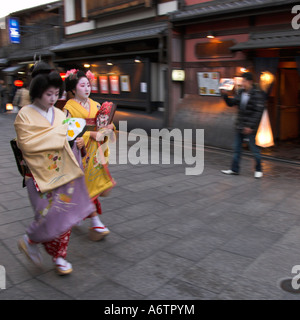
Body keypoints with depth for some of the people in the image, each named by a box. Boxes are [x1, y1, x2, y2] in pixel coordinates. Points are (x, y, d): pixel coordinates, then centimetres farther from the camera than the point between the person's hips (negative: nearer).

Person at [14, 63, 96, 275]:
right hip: (41, 174, -5)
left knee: (65, 214, 6)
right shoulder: (25, 115, -6)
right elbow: (27, 144, -16)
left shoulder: (59, 114, 10)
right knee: (51, 214, -7)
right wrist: (57, 133, -16)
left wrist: (76, 142, -4)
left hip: (63, 173, 5)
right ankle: (30, 241, 23)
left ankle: (59, 257, 22)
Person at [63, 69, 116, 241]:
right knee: (87, 187, -1)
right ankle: (96, 223, 8)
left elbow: (106, 123, 14)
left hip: (95, 151, 6)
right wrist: (92, 134, -21)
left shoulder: (95, 105, 11)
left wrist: (110, 127, -9)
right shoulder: (69, 107, -6)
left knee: (96, 183, 8)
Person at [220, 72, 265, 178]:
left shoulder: (257, 94, -12)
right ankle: (234, 169, 21)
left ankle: (258, 170, 20)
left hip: (250, 128, -7)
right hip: (239, 126, 7)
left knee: (254, 149, 4)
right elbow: (231, 103, 14)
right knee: (237, 149, 11)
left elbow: (258, 112, -17)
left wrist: (251, 126, -21)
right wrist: (224, 95, -4)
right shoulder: (241, 92, 8)